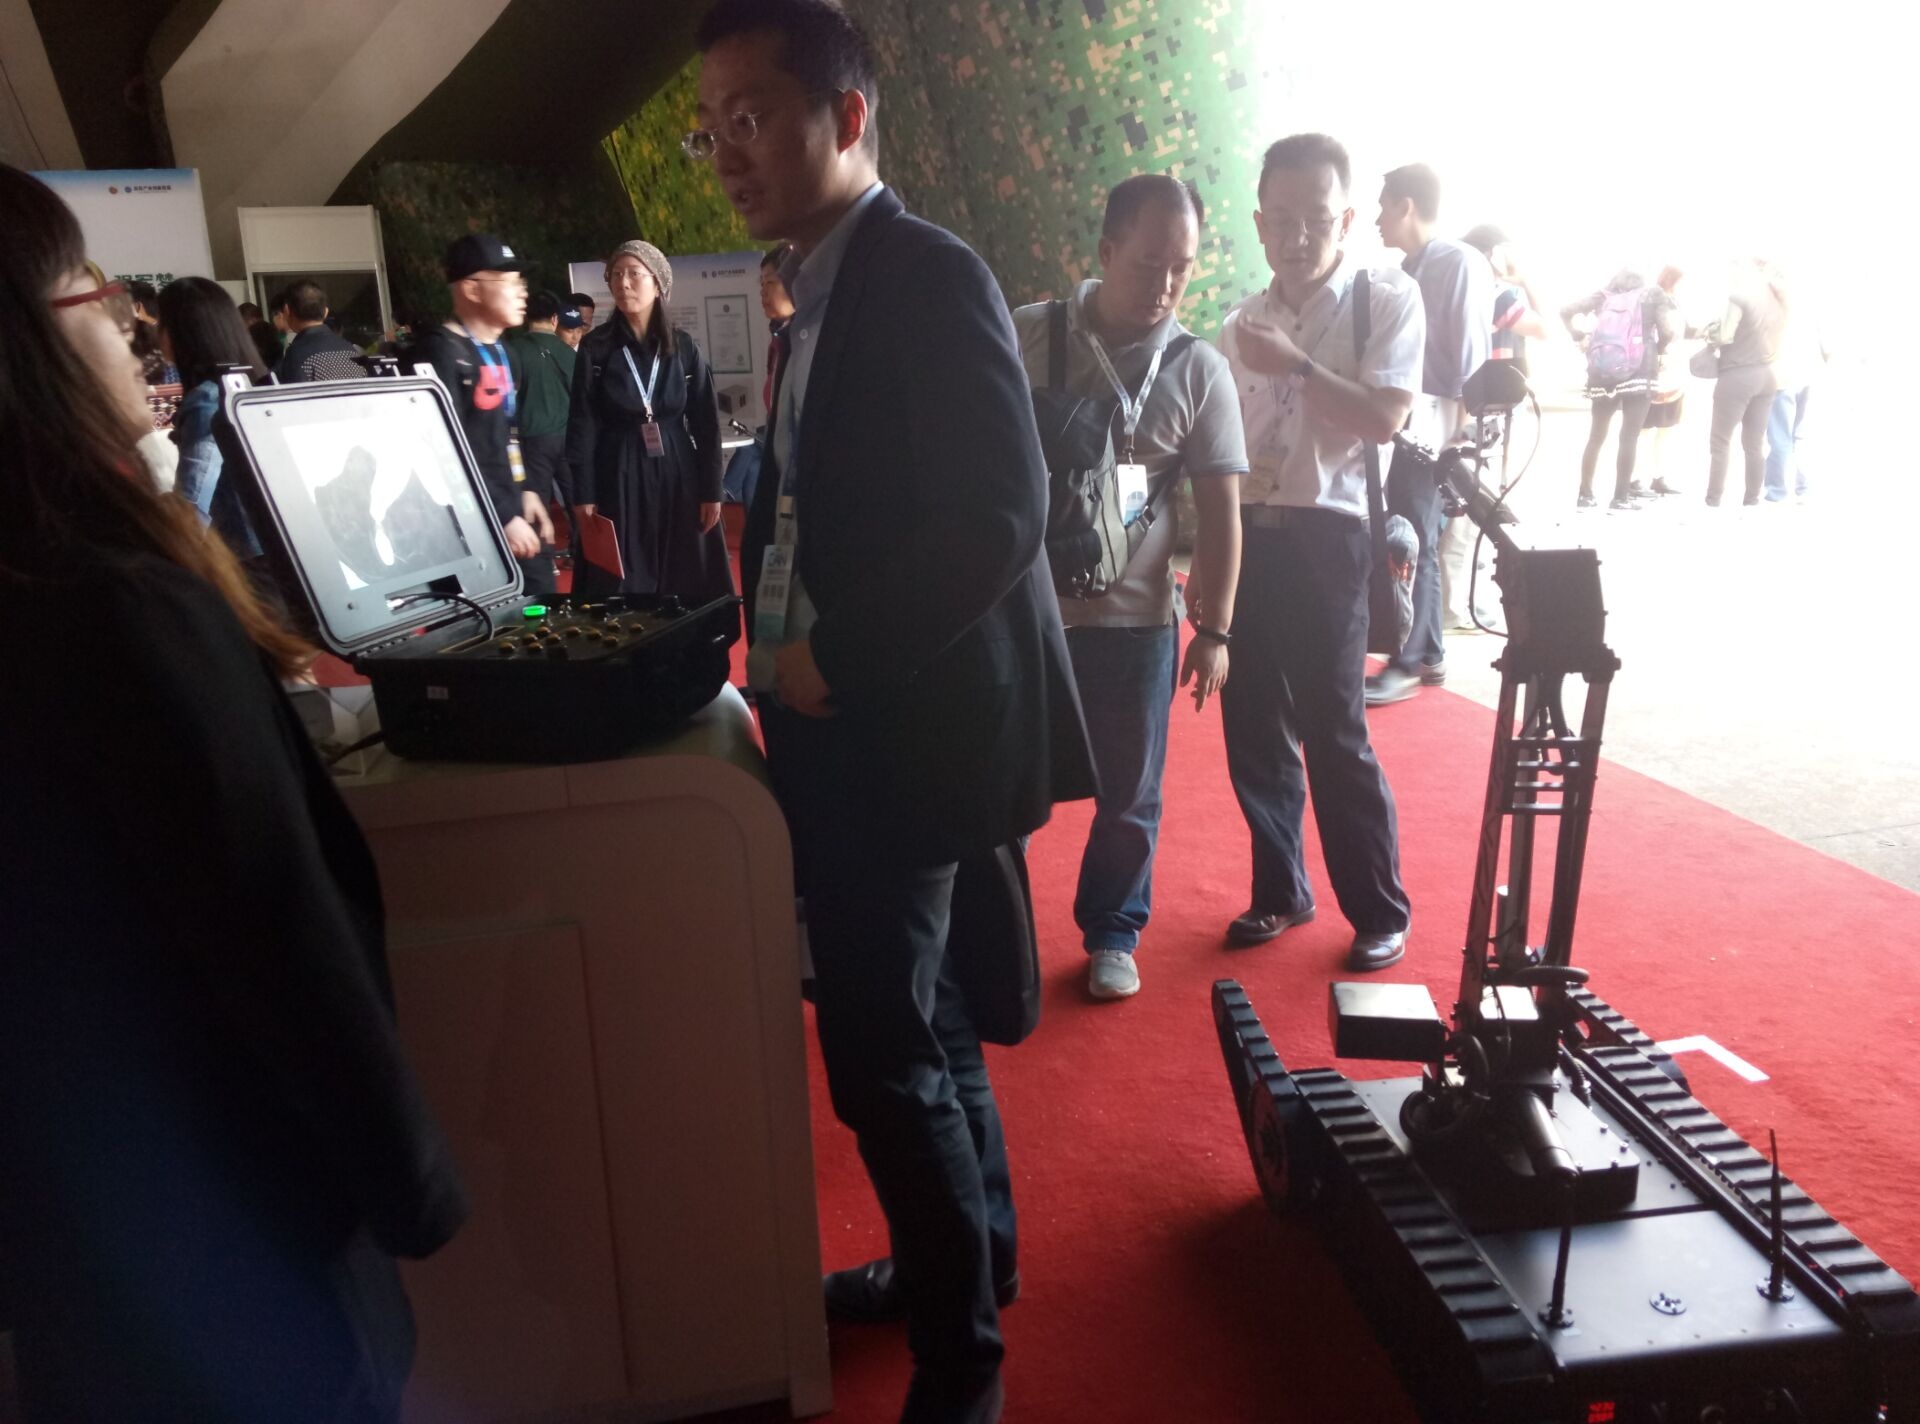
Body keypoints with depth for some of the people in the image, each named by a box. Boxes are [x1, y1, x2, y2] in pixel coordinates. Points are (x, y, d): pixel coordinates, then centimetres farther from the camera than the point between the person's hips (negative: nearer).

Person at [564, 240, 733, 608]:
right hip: (620, 477, -1)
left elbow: (705, 424, 3)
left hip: (677, 474, 1)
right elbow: (582, 426, -1)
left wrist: (711, 491, -1)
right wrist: (584, 495, -7)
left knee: (688, 590, 3)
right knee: (622, 590, 0)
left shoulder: (685, 348, 4)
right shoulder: (595, 348, 0)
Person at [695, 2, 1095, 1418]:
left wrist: (834, 661, -18)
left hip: (900, 734, -9)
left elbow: (999, 517, -23)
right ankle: (972, 1250, 42)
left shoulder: (929, 275, -14)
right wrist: (785, 635, 4)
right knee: (918, 1014, 21)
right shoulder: (829, 289, 13)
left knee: (886, 1058, -1)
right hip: (847, 728, 9)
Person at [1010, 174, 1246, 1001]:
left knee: (1128, 794, 10)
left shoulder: (1199, 371, -2)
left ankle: (1113, 933, 32)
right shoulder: (1024, 337, -3)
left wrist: (1215, 628, -3)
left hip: (1133, 617, 0)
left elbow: (1219, 513, 0)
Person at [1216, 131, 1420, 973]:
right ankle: (1281, 891, 28)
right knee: (1253, 730, 10)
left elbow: (1384, 418, -14)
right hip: (1242, 536, 5)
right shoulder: (1240, 325, 12)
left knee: (1335, 733, -3)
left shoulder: (1388, 301, -1)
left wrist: (1297, 365, -17)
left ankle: (1381, 913, 16)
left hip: (1323, 535, -4)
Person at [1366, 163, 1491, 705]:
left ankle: (1408, 664, 0)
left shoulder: (1460, 263, -8)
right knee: (1417, 541, 11)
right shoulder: (1408, 272, 16)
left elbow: (1471, 356, -13)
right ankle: (1429, 655, 20)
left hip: (1434, 427, -8)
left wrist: (1459, 428, -17)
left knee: (1413, 542, -7)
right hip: (1404, 426, 8)